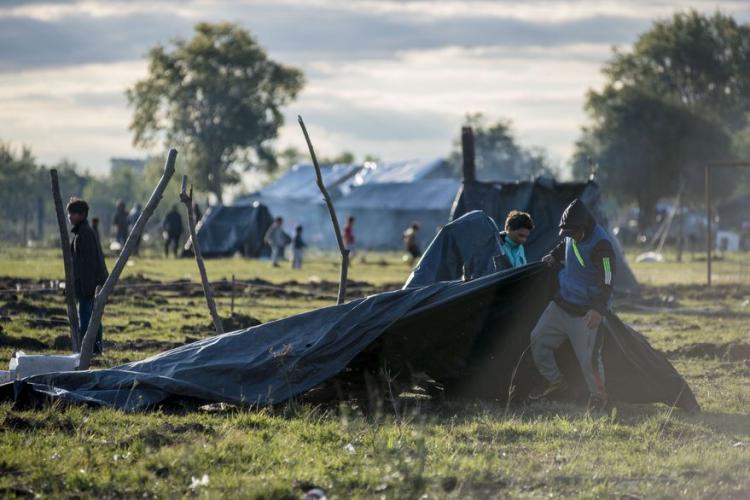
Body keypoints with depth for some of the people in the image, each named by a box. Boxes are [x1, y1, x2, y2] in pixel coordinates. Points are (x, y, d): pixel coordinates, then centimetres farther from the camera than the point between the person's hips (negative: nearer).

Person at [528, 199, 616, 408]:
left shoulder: (601, 245, -23)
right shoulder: (571, 236, 1)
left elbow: (607, 282, -25)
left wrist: (598, 309, -32)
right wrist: (553, 256, 14)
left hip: (585, 312, -8)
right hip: (562, 303, 8)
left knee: (588, 356, -6)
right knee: (539, 338, 8)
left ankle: (599, 397, 13)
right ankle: (555, 381, 24)